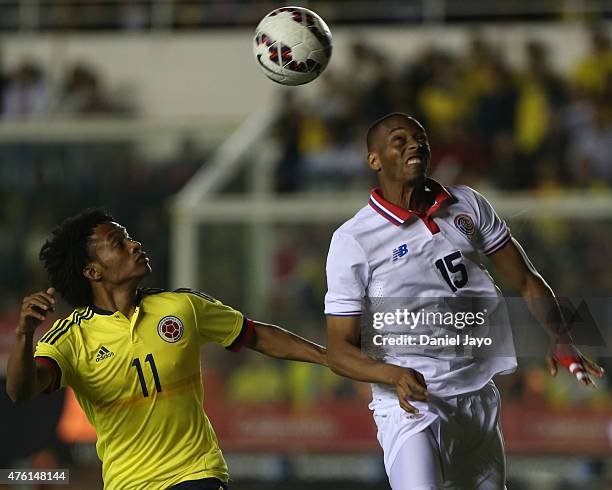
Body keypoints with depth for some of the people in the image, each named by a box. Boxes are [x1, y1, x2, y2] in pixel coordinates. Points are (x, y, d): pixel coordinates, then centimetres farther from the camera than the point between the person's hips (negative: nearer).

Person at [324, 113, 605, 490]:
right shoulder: (353, 241, -8)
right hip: (411, 403, -6)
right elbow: (339, 351, -7)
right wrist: (395, 375, -27)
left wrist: (562, 340, -3)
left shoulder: (468, 205, 8)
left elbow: (526, 281, 14)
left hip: (480, 399, 6)